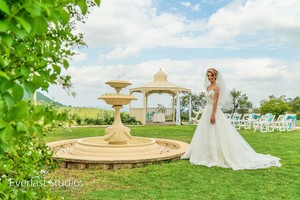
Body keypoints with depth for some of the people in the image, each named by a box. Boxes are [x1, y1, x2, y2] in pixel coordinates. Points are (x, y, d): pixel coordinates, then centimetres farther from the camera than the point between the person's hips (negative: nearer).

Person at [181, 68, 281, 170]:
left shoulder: (216, 86, -9)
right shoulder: (208, 87, 15)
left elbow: (215, 101, -16)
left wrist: (213, 114, -21)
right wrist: (206, 112, 17)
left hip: (214, 111, -9)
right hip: (207, 111, 9)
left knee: (216, 134, -5)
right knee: (206, 134, 12)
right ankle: (208, 155, 22)